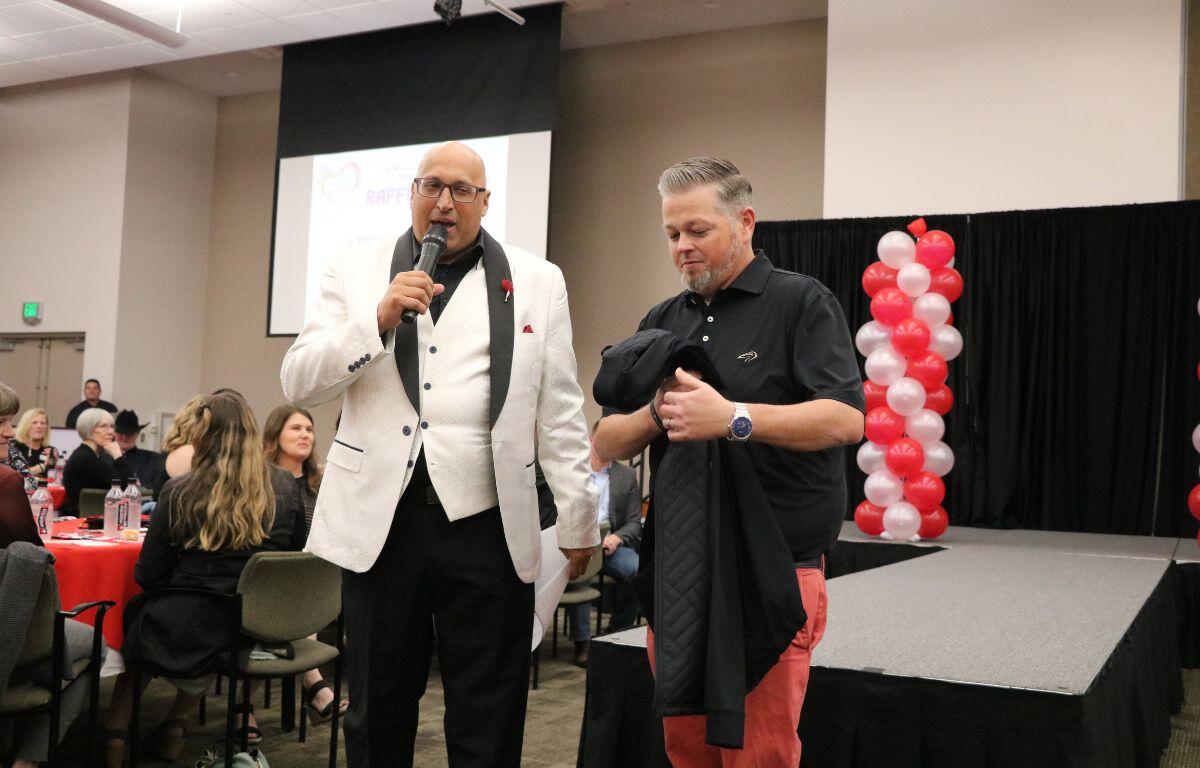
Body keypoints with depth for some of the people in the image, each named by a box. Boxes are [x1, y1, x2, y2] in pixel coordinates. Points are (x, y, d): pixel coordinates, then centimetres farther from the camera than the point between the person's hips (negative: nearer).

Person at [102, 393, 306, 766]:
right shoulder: (285, 487, -1)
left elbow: (148, 575, -5)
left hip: (191, 635, -3)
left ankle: (118, 731, 26)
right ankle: (176, 722, 33)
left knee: (135, 610, 27)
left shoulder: (179, 492, -10)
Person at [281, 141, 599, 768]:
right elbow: (298, 384, 1)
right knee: (377, 717, 13)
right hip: (381, 521, 1)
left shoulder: (537, 282, 7)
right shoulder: (354, 274, 9)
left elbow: (560, 415, 5)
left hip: (486, 523, -1)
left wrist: (578, 523, 4)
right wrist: (379, 318, -12)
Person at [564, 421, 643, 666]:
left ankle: (617, 634, -10)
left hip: (609, 542, 2)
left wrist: (616, 537, -10)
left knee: (637, 570, -30)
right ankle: (582, 641, -28)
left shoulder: (627, 476, 17)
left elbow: (635, 522, 12)